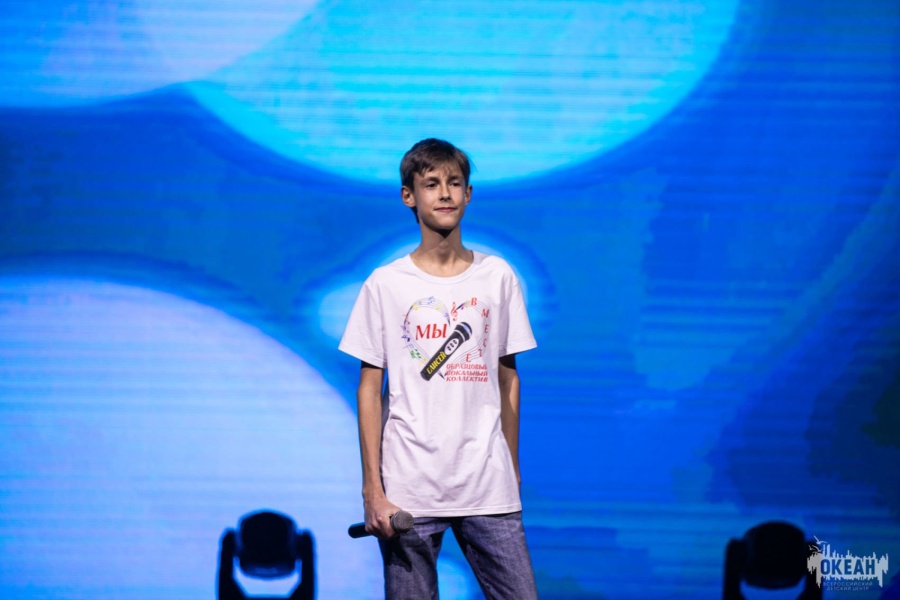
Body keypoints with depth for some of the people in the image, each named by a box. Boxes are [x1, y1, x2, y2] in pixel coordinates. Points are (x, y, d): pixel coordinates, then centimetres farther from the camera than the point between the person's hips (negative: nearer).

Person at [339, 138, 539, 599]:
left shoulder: (497, 277, 8)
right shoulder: (385, 285, 2)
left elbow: (507, 381, 13)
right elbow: (369, 390, 1)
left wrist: (512, 473, 10)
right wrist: (373, 491, -6)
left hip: (488, 492, 2)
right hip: (408, 495, -2)